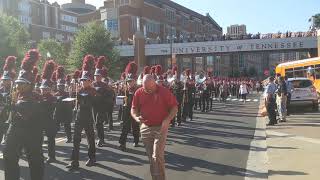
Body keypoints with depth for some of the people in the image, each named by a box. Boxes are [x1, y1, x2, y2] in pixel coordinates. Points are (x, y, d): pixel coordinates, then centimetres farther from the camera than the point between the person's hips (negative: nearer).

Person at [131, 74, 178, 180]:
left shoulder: (164, 92, -9)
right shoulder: (139, 93, 0)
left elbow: (174, 107, -4)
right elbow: (134, 108, 9)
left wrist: (168, 119, -19)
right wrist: (136, 117, -13)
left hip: (161, 127, -4)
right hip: (145, 128, 4)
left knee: (157, 156, -11)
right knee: (151, 156, 12)